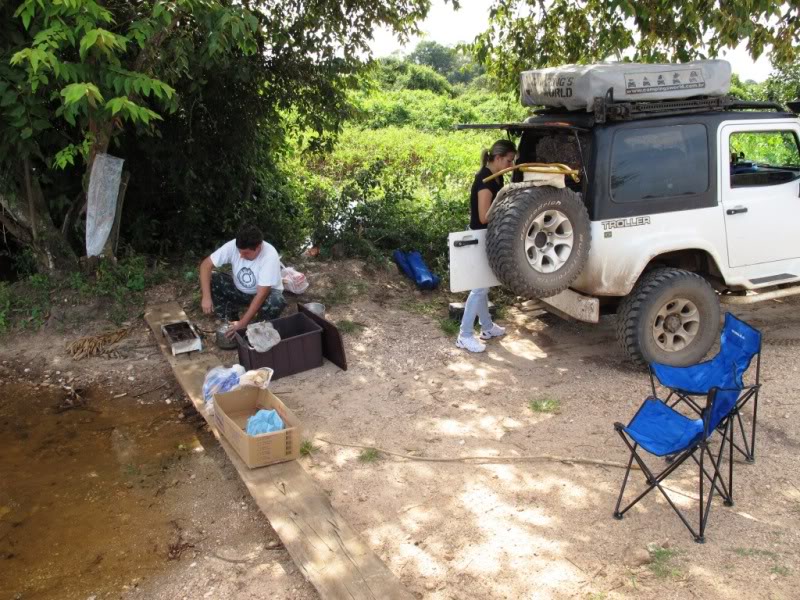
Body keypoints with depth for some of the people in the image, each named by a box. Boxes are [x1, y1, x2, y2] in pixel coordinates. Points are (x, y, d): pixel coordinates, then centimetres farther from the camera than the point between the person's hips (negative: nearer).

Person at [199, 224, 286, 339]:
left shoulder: (270, 256, -33)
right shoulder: (233, 245, -23)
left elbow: (262, 294, -33)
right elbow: (206, 264, -20)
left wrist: (243, 323, -36)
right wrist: (206, 296, -32)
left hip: (265, 292, -3)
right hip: (238, 289, 4)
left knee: (276, 303, -37)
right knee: (209, 280, -20)